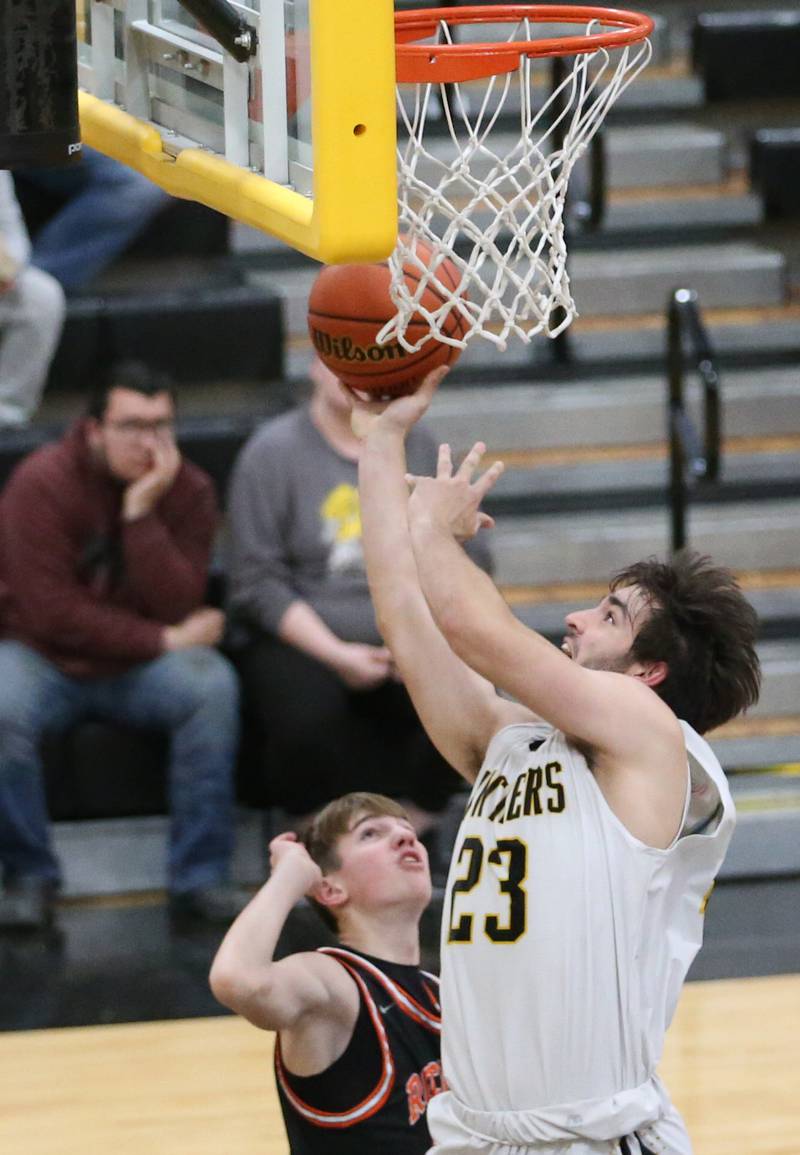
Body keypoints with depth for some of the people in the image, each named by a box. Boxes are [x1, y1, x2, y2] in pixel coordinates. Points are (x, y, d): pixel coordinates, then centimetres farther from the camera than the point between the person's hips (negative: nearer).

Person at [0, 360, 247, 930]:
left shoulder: (189, 491, -4)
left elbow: (176, 605, -16)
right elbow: (51, 611, -20)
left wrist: (142, 514, -25)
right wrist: (163, 640, -18)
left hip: (140, 667, 2)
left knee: (214, 685, -29)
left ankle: (200, 877, -21)